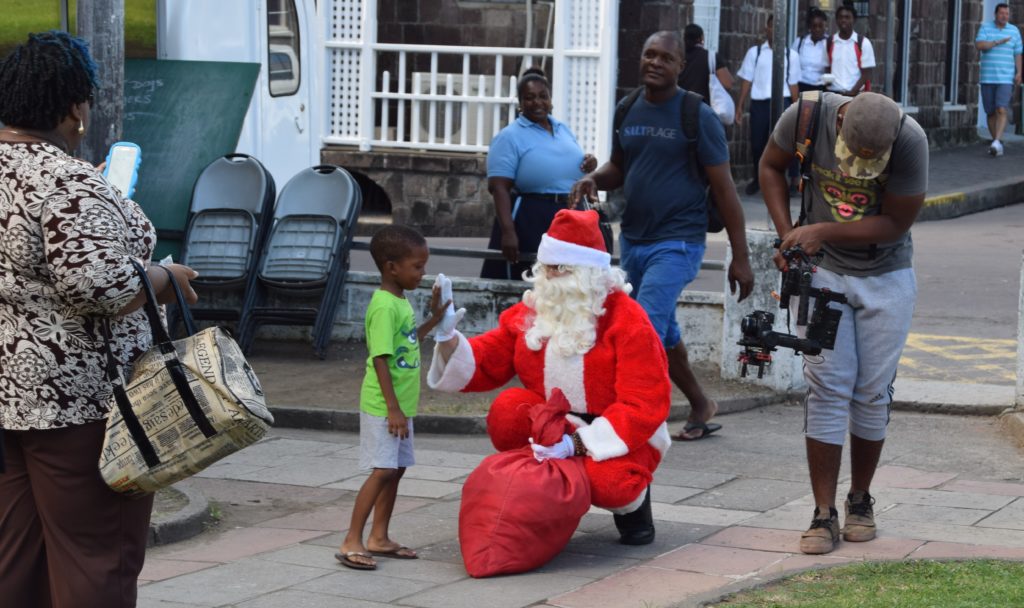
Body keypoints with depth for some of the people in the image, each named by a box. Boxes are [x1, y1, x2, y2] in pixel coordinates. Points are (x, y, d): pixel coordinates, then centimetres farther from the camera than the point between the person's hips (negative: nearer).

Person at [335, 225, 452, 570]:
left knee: (395, 470, 13)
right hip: (382, 407, -9)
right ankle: (351, 543, -9)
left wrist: (434, 319, 17)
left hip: (401, 405, 9)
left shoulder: (401, 302, 10)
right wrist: (393, 408, -24)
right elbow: (380, 359, -22)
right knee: (382, 471, -11)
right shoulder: (385, 307, -19)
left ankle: (378, 538, 20)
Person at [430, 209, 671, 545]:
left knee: (605, 483, -37)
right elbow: (485, 364, 3)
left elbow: (644, 406, -20)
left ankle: (634, 502, 3)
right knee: (508, 409, -26)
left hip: (618, 436, -4)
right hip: (553, 426, 4)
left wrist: (579, 443, -30)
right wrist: (448, 340, -19)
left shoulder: (628, 321, -15)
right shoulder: (531, 312, 1)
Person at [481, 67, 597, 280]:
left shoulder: (563, 130, 14)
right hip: (529, 223, -6)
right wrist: (507, 231, -24)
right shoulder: (510, 137, -7)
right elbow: (499, 187, -14)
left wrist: (589, 165, 2)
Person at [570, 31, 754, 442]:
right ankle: (700, 406, 34)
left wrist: (740, 257, -10)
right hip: (632, 239, 7)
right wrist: (594, 179, -5)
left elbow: (723, 188, -8)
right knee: (663, 333, 17)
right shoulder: (627, 111, 6)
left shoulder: (697, 117, -10)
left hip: (676, 242, -7)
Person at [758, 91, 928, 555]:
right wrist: (788, 237, -8)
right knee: (828, 387, -6)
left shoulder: (910, 141, -24)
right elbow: (771, 166, 1)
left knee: (872, 392, 3)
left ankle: (860, 500, 22)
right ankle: (823, 515, -5)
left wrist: (823, 231, -22)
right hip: (825, 270, 0)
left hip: (886, 277, 0)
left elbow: (895, 223, -16)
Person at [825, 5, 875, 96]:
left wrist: (853, 92, -12)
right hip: (833, 93, 2)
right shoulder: (829, 43, 9)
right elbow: (826, 68, 14)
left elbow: (867, 73, -1)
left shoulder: (863, 43, 1)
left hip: (856, 94, -2)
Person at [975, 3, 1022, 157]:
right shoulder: (985, 27, 5)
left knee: (1001, 110, -17)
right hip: (987, 78, 1)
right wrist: (998, 42, -18)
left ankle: (996, 143, -24)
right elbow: (979, 45, -11)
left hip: (1006, 79, -1)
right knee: (991, 113, 5)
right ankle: (997, 143, 16)